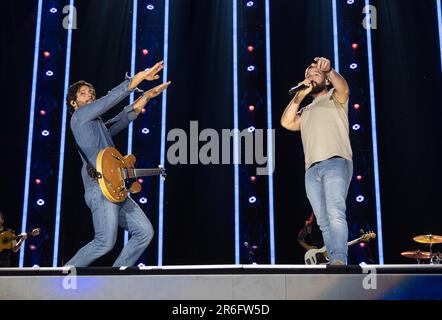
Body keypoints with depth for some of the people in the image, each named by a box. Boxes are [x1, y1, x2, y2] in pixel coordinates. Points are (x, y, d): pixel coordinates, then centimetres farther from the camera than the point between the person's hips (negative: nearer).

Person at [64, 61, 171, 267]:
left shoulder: (99, 126, 29)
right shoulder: (79, 116, 4)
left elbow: (124, 118, 22)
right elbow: (110, 100, -6)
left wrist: (146, 96, 14)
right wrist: (139, 78, -8)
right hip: (100, 189, -9)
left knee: (144, 232, 3)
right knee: (105, 242, -17)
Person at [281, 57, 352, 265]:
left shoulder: (334, 98, 17)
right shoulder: (305, 112, 31)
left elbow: (343, 88, -8)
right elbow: (286, 123, 12)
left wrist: (329, 70, -28)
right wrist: (299, 95, 9)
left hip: (335, 162, -5)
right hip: (311, 170, 6)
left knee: (335, 214, -23)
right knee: (324, 222, -1)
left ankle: (339, 261, -33)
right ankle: (335, 263, -3)